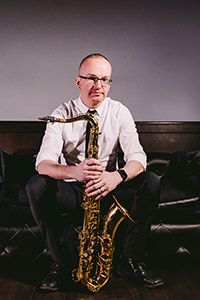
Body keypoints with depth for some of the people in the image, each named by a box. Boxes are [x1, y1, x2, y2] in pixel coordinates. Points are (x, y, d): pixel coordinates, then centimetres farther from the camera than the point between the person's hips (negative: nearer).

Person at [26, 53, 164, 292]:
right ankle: (60, 261, -12)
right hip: (71, 190, -1)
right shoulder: (62, 114, -7)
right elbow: (43, 162, -19)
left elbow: (137, 157, -13)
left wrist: (117, 176, -37)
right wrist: (73, 171, -42)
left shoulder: (120, 112, -4)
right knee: (36, 186, -29)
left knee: (151, 183, -23)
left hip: (107, 189, 1)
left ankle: (130, 261, -10)